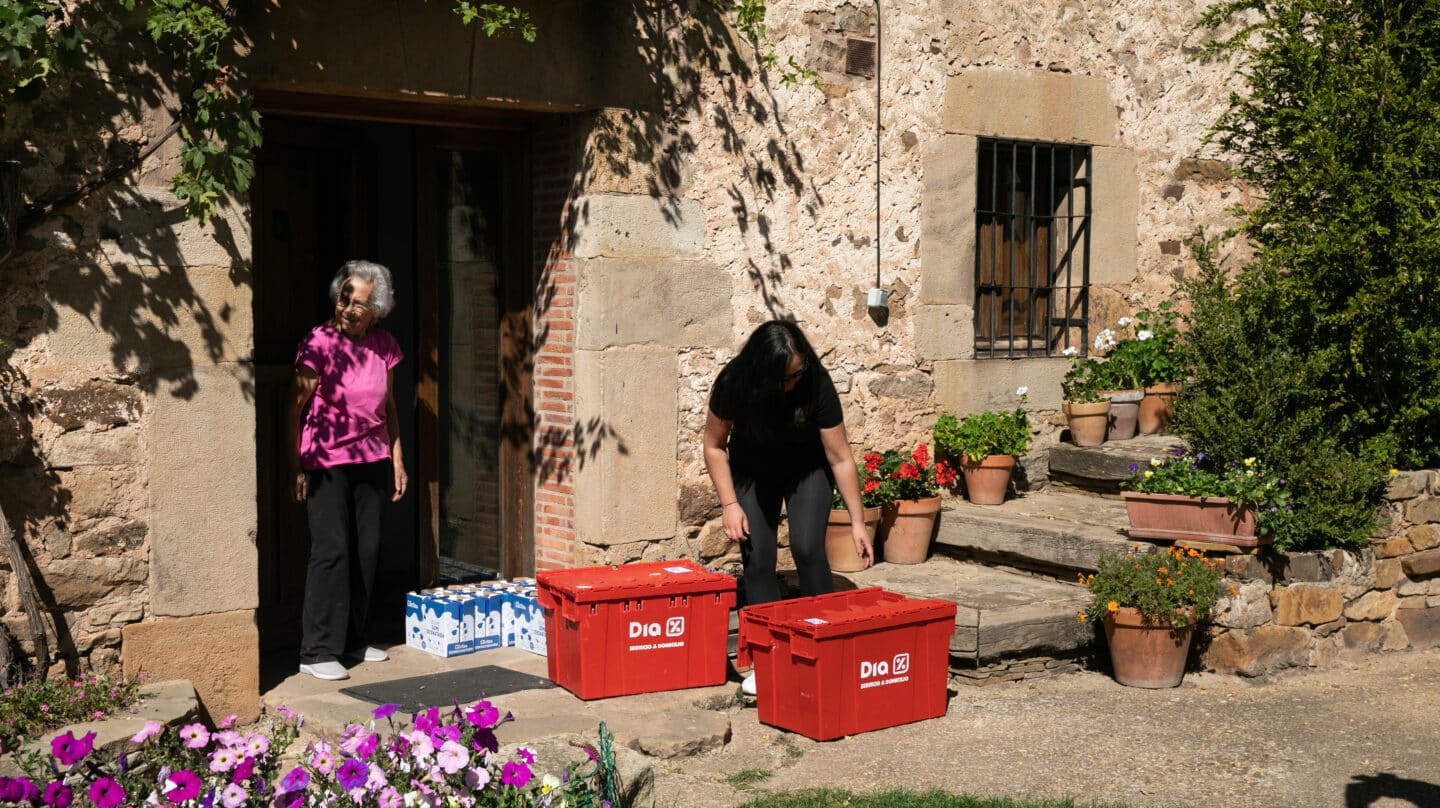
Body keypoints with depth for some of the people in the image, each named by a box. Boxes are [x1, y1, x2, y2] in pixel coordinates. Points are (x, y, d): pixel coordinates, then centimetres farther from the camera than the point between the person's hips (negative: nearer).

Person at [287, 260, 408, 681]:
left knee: (367, 550, 7)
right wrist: (295, 465, -12)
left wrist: (397, 460, 11)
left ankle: (353, 639, 20)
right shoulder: (319, 342, -12)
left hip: (372, 459, 5)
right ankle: (317, 651, -4)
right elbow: (295, 406, -9)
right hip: (327, 461, -5)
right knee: (332, 550, -10)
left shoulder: (384, 345, 3)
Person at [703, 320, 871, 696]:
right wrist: (729, 504, -18)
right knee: (757, 557, -8)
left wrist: (857, 521, -21)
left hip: (807, 469, -1)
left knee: (807, 547, -19)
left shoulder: (817, 383, -31)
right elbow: (714, 446, -12)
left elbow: (840, 458, -22)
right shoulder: (734, 383, -28)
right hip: (753, 470, 1)